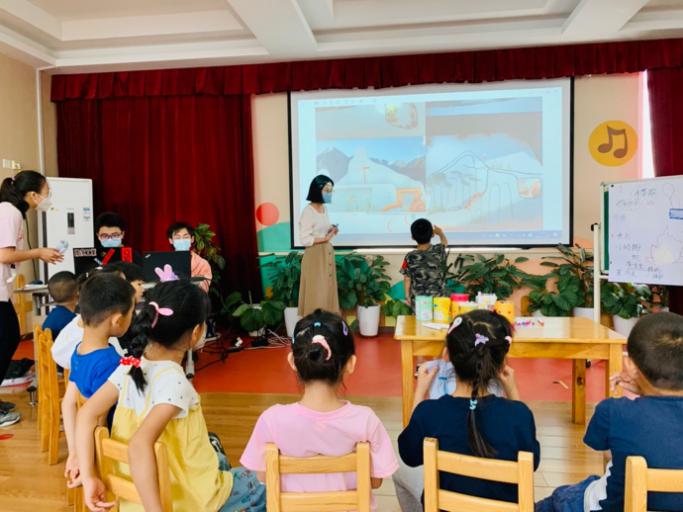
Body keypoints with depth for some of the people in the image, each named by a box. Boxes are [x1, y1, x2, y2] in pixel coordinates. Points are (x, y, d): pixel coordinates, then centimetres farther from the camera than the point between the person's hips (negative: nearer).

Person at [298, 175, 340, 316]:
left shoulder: (324, 209, 9)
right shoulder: (308, 212, -15)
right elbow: (304, 239, -19)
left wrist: (331, 231, 0)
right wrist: (325, 238, -19)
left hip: (327, 254, 8)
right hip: (315, 256, -8)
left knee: (328, 292, 11)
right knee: (317, 296, -2)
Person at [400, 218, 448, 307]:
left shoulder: (410, 257, -12)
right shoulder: (438, 251, -9)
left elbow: (407, 279, -4)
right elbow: (445, 242, 16)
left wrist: (407, 296, 11)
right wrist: (440, 233, 37)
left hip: (417, 301, -1)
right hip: (438, 299, 1)